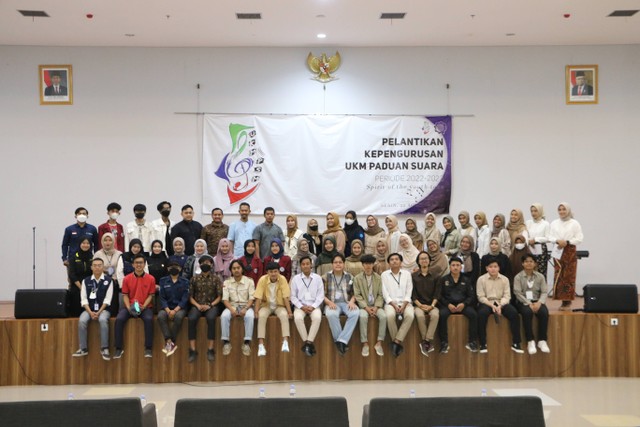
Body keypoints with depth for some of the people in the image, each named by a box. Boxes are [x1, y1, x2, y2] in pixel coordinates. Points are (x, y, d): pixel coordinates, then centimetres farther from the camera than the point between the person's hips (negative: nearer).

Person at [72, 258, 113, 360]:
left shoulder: (108, 280, 1)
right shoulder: (86, 281, 8)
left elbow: (107, 299, -4)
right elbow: (84, 299, 3)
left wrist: (99, 312, -15)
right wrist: (90, 312, -12)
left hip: (103, 309, -2)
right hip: (89, 309, 3)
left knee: (103, 320, -34)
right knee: (82, 321, -27)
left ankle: (104, 349, -26)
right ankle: (83, 349, -16)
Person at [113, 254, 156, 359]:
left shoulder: (150, 278, 0)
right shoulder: (127, 278, 3)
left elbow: (150, 295, 1)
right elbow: (125, 295, 5)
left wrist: (143, 306, -14)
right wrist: (129, 308, -11)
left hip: (145, 307, -2)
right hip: (130, 307, 2)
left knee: (149, 319, -33)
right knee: (119, 319, -26)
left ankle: (148, 348, -23)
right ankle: (119, 348, -14)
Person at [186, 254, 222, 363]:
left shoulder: (216, 278, 7)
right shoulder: (194, 279, 11)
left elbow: (219, 296, 3)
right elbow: (190, 296, 8)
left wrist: (210, 305, -12)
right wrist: (198, 305, -9)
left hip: (211, 306, -1)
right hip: (197, 305, 1)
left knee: (211, 318, -35)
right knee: (191, 319, -32)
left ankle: (210, 350, -30)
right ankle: (192, 350, -28)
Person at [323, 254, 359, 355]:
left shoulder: (349, 277, 14)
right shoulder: (326, 277, 9)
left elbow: (354, 293, 14)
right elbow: (322, 294, 5)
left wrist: (352, 301, -8)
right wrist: (329, 302, -13)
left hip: (346, 303, 2)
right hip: (332, 304, -1)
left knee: (355, 313, -34)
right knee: (331, 315, -38)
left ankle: (342, 340, -32)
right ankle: (339, 341, -25)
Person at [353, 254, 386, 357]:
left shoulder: (378, 278, 8)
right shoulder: (357, 278, 3)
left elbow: (380, 295, 5)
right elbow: (357, 295, -3)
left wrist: (376, 307, -12)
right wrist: (366, 307, -14)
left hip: (376, 305, 2)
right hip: (364, 306, -2)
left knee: (383, 316, -28)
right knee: (363, 317, -34)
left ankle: (379, 343, -20)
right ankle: (365, 344, -25)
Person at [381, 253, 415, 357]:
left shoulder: (407, 274, 13)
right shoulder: (384, 275, 8)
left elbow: (409, 292, 6)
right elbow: (385, 293, 1)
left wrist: (403, 305, -10)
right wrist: (394, 305, -13)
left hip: (405, 302, 1)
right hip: (391, 303, -1)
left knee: (410, 316, -33)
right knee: (390, 316, -35)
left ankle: (396, 342, -27)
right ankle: (398, 343, -19)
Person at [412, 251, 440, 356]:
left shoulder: (434, 276, 11)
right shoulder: (413, 276, 10)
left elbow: (437, 293, 4)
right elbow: (413, 294, 3)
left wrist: (432, 306, -11)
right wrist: (420, 305, -11)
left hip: (431, 305, 0)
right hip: (418, 305, 0)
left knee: (435, 315, -33)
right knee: (420, 315, -34)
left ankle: (426, 341, -28)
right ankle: (429, 342, -22)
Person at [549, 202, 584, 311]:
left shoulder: (574, 223, 1)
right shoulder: (554, 223, 10)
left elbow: (579, 239, -4)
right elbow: (550, 237, 7)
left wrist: (567, 242, -14)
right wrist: (557, 241, -13)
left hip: (570, 251, -3)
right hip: (558, 252, 3)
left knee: (569, 277, -4)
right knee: (558, 276, 0)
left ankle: (568, 302, 0)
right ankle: (563, 301, 6)